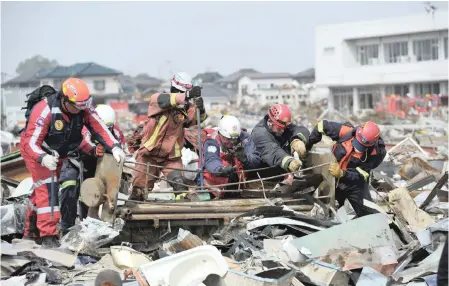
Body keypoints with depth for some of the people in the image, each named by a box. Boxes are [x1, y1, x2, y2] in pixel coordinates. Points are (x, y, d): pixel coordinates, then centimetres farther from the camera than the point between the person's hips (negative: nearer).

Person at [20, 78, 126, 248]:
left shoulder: (83, 108, -23)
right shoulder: (44, 111, -38)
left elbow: (99, 127, -22)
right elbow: (31, 143, -37)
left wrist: (114, 147, -37)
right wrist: (44, 158, -57)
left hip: (58, 152, 7)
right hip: (35, 150, -7)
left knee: (44, 187, 17)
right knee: (47, 187, -19)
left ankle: (32, 230, 32)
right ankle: (48, 235, -19)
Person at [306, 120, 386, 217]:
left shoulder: (377, 152, -26)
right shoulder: (346, 132, -23)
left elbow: (361, 175, -25)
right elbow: (322, 125, -9)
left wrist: (342, 174, -38)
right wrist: (307, 145, -8)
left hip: (355, 184, -2)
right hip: (333, 180, 2)